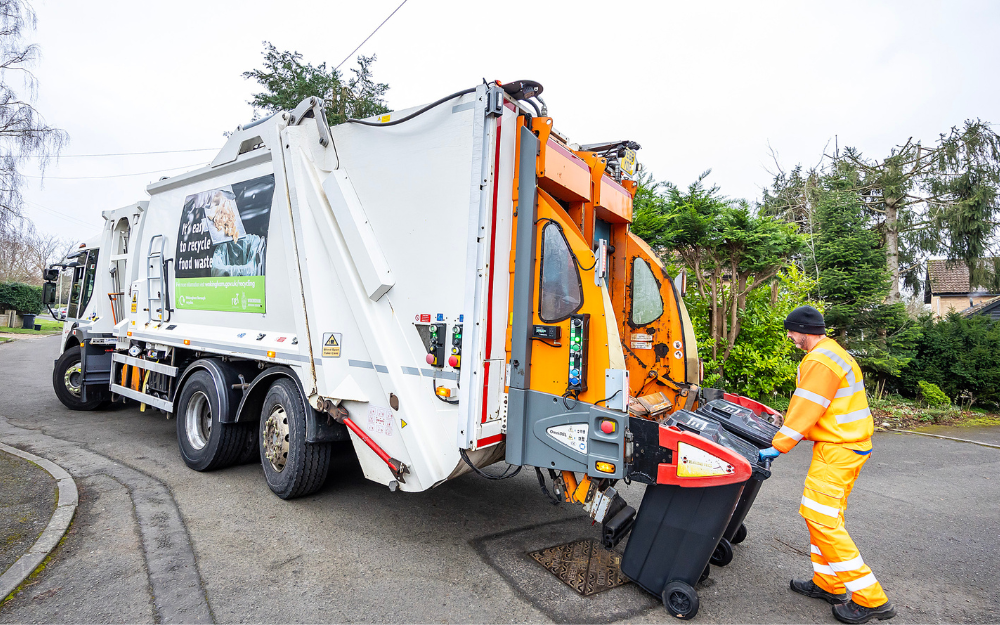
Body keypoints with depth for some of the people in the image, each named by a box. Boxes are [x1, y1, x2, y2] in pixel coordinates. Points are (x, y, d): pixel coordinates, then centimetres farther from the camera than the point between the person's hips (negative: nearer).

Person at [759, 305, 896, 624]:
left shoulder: (819, 361, -19)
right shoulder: (831, 353, 16)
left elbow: (805, 410, -20)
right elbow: (805, 408, 20)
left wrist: (778, 446, -14)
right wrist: (785, 432, 22)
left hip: (838, 448, -11)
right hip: (847, 445, 11)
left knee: (819, 515, -7)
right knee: (827, 515, 15)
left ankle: (871, 599, 2)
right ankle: (827, 583, 25)